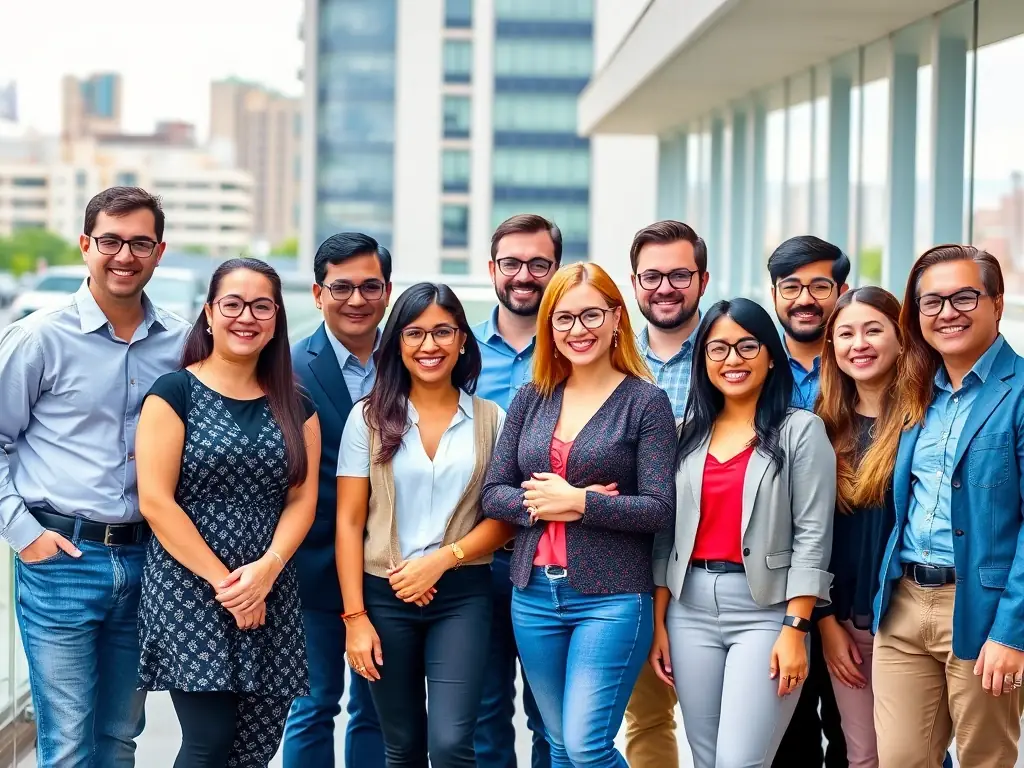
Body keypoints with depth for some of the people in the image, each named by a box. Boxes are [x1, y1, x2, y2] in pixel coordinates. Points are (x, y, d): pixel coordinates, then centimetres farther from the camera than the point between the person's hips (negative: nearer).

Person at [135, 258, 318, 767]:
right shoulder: (174, 393, -2)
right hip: (188, 590, -4)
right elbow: (155, 501, -9)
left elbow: (302, 501, 6)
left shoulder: (296, 407, 12)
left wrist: (267, 568, -12)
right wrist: (222, 580, -13)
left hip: (270, 596, 4)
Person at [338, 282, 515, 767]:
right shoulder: (370, 418, 2)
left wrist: (443, 558, -14)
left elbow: (505, 518, 2)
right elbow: (349, 523, 0)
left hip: (462, 596, -1)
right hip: (384, 597, 1)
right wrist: (354, 616, -5)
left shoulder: (491, 420, 3)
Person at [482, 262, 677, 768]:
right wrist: (544, 504, -13)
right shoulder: (531, 399, 9)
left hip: (611, 599, -5)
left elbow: (657, 509, -10)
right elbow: (493, 494, 5)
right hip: (534, 596, 5)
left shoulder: (645, 401, -4)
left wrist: (576, 502, -15)